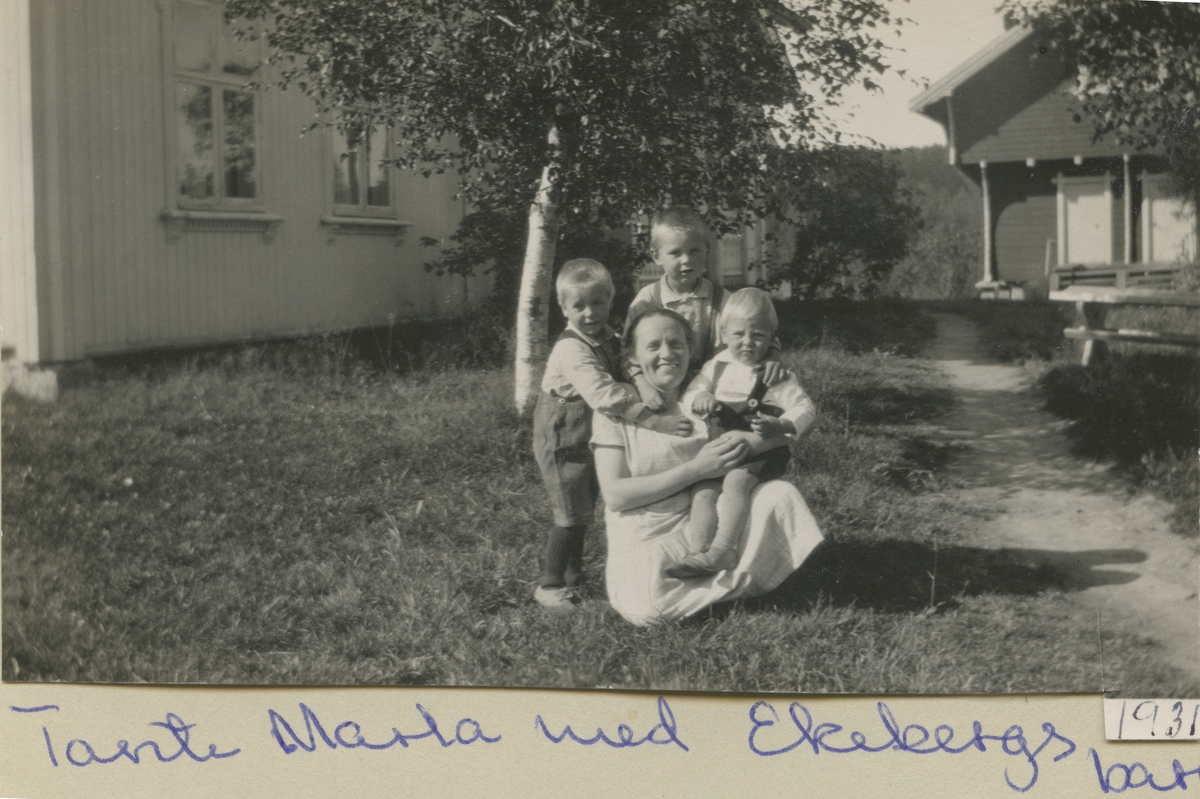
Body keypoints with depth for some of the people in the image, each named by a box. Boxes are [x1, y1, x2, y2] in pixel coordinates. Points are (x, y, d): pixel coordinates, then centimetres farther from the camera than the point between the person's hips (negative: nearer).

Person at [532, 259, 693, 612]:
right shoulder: (571, 350, -28)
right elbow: (603, 393, -41)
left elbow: (619, 381, 17)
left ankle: (572, 577, 32)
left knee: (583, 509, 17)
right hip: (562, 442, -8)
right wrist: (654, 421, -47)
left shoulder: (608, 338, 1)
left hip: (589, 439, 8)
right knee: (572, 515, -4)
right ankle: (549, 586, 10)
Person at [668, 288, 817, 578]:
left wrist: (779, 426, -29)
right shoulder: (717, 366, 11)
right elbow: (690, 393, 10)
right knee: (702, 491, -19)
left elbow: (805, 408, -9)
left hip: (760, 449, -4)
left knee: (736, 481, -31)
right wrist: (700, 398, -17)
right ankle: (696, 554, -28)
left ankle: (722, 549, -37)